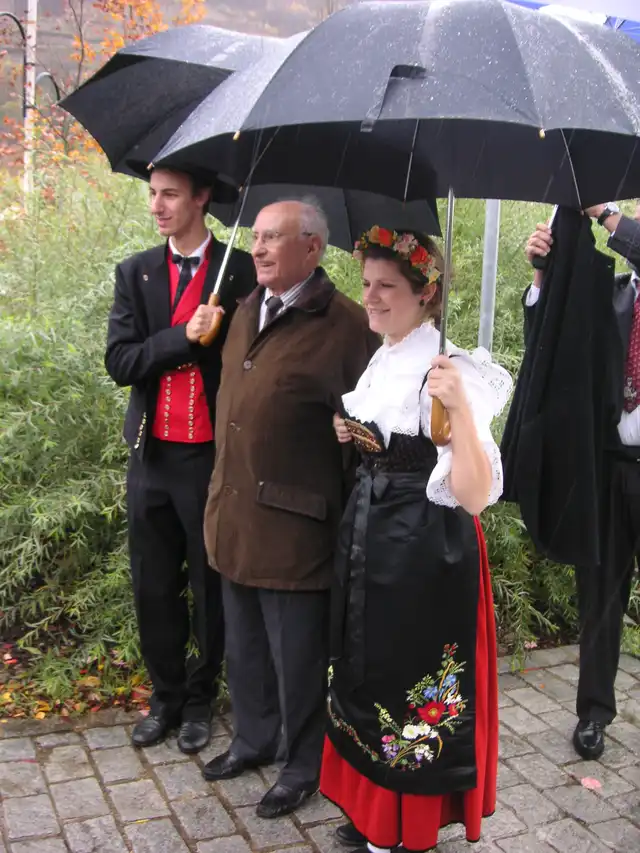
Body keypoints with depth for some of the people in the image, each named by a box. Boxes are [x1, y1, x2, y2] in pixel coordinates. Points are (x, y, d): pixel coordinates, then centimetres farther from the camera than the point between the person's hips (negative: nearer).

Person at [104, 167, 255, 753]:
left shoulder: (241, 272, -3)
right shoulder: (135, 273, 6)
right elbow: (119, 362, -3)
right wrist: (185, 337, -16)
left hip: (215, 456, -3)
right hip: (153, 456, 3)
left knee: (212, 586, 10)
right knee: (155, 588, 13)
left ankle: (201, 699, 29)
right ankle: (165, 697, 32)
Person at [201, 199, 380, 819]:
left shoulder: (345, 326, -14)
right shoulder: (246, 313, 11)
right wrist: (223, 492, 18)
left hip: (293, 524, -7)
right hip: (235, 517, 8)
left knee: (297, 658, 10)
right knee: (244, 647, 23)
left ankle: (303, 764, 32)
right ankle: (255, 739, 45)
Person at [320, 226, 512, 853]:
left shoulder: (449, 371, -20)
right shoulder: (379, 360, 6)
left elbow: (473, 495, -27)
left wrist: (460, 409, -39)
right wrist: (350, 435, 2)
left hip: (425, 550, -8)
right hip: (368, 540, 9)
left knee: (413, 689, 7)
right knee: (368, 681, 20)